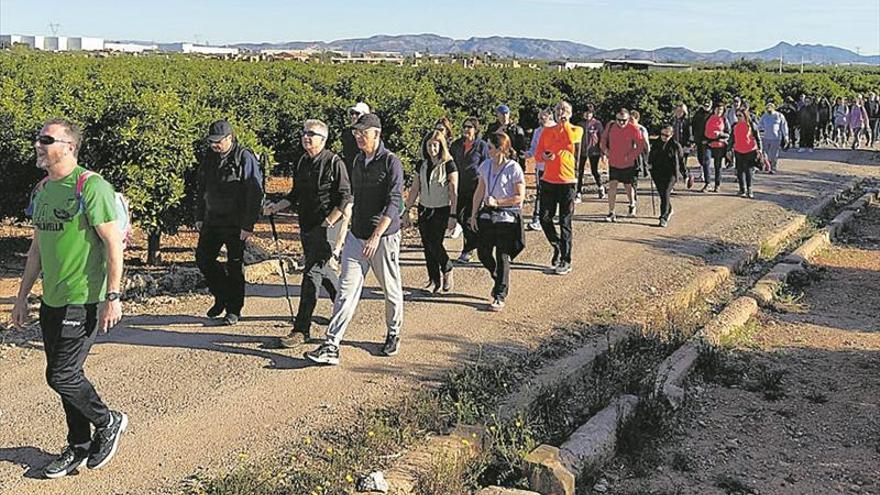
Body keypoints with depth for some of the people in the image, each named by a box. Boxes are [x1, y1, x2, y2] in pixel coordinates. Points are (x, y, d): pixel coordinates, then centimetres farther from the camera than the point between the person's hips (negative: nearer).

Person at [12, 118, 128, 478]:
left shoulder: (91, 187, -14)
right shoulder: (41, 190, 11)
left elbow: (113, 243, -16)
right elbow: (37, 247, 19)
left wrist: (113, 297, -19)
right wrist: (22, 295, 18)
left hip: (84, 301, -8)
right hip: (52, 301, 8)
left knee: (61, 376, -6)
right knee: (65, 375, 13)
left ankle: (108, 422, 18)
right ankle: (79, 447, 26)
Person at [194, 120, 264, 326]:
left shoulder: (245, 158, -12)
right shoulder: (210, 158, 9)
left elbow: (255, 193, -15)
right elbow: (202, 190, 19)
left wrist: (248, 225, -18)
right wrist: (199, 217, 14)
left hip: (236, 224, -6)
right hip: (212, 220, 7)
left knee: (234, 266, 0)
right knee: (203, 259, 6)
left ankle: (234, 310, 13)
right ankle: (221, 297, 25)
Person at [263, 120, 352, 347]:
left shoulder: (334, 162, -10)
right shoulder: (302, 162, 12)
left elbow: (345, 198, -12)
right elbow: (295, 195, 20)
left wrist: (328, 223, -16)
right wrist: (277, 206, 4)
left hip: (325, 228, -8)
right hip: (306, 227, 8)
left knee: (312, 274, -11)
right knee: (323, 271, 19)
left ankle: (301, 329, -9)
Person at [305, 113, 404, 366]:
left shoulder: (391, 162, -11)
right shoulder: (358, 161, 12)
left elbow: (393, 203, -19)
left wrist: (376, 235, -27)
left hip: (384, 236, -6)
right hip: (356, 236, 6)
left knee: (391, 290, 10)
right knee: (346, 290, -2)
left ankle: (393, 334, 32)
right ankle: (331, 346, -5)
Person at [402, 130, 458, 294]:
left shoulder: (449, 165, -8)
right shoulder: (421, 165, 6)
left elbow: (454, 192, -9)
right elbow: (414, 190, 10)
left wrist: (452, 215, -14)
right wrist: (406, 211, 7)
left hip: (441, 211, -5)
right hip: (424, 210, 5)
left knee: (435, 244, -10)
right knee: (427, 246, 4)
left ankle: (447, 270, 17)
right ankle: (434, 280, 15)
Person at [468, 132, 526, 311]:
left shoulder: (513, 168, -13)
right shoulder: (486, 166, 5)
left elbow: (520, 197, -12)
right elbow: (480, 191, 12)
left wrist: (497, 202, -17)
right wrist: (474, 214, 9)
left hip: (507, 217, -6)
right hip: (487, 216, 6)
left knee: (502, 257, -1)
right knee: (483, 253, 8)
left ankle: (500, 297, 9)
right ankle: (500, 280, 35)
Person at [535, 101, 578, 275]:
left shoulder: (575, 130, 1)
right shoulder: (547, 132, 11)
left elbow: (571, 140, -22)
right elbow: (537, 154, 10)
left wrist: (565, 122, -12)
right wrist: (544, 156, -11)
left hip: (567, 182, -3)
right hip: (548, 181, 4)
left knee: (565, 223, 0)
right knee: (545, 218, 1)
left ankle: (566, 261, 7)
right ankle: (557, 246, 27)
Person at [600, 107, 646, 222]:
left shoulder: (633, 129, -14)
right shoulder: (610, 126, -3)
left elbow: (640, 145, -11)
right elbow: (604, 138, 15)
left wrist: (631, 156, -18)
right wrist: (604, 148, 0)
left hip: (628, 164, -2)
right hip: (613, 162, 2)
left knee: (628, 186, 14)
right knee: (612, 185, -7)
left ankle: (632, 204, 43)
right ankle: (611, 213, -4)